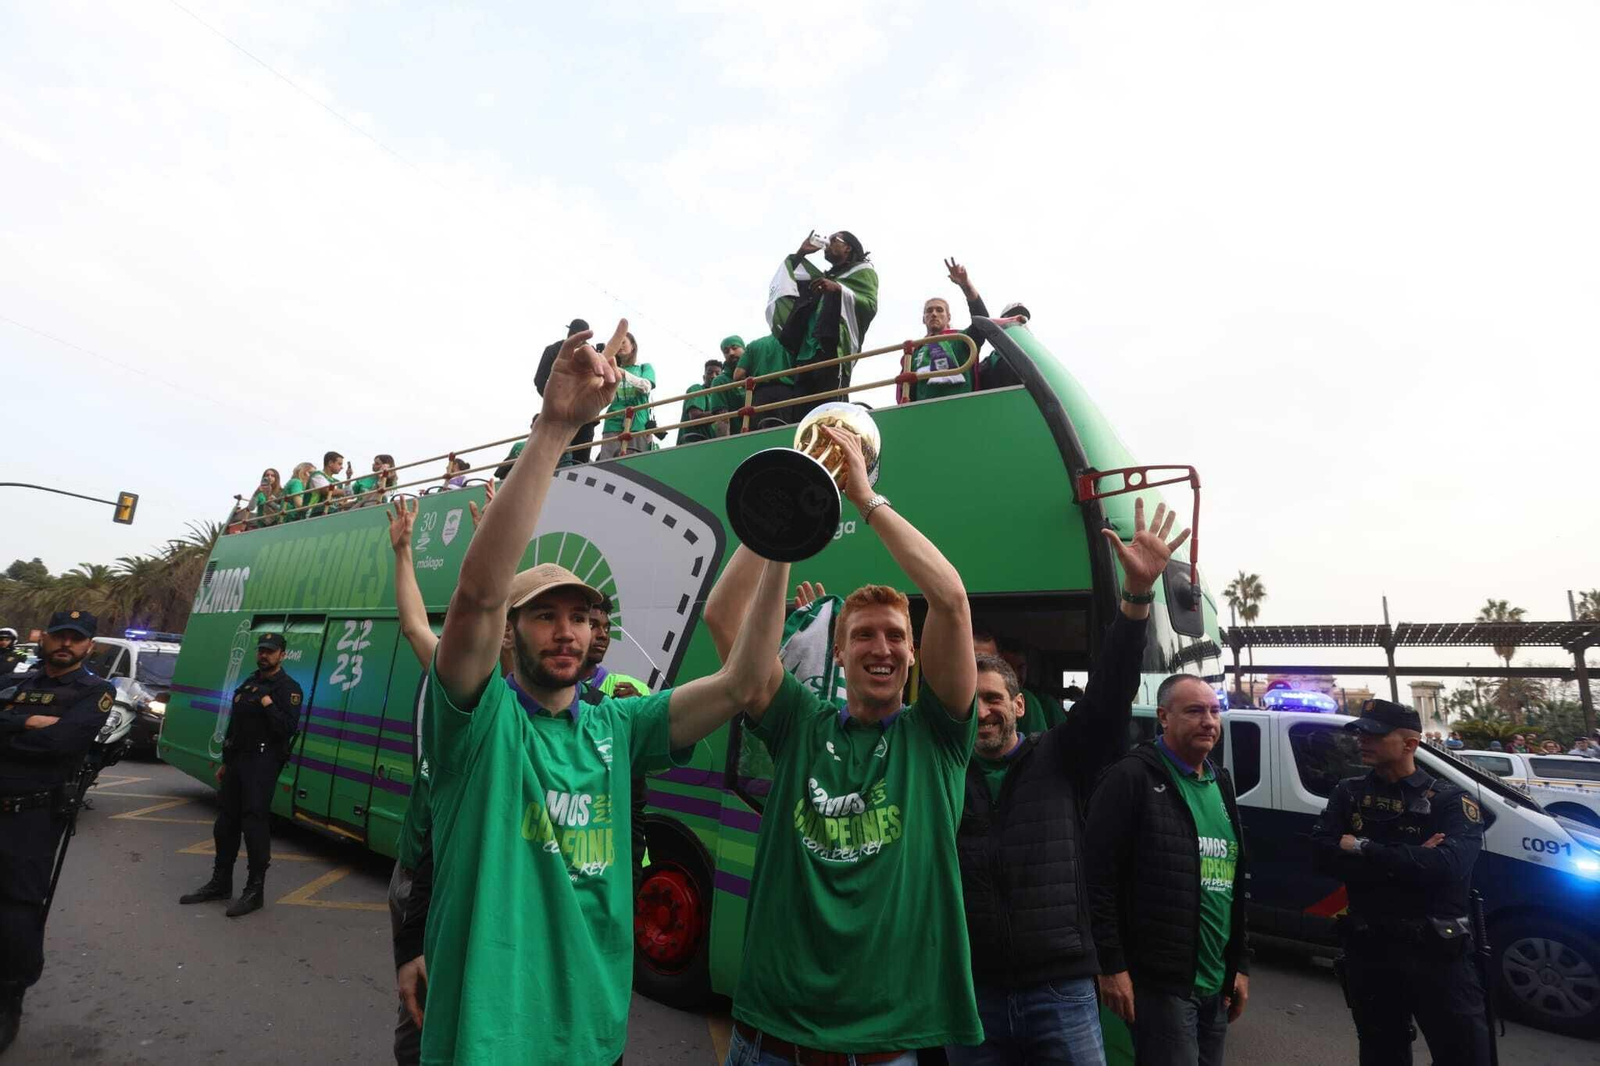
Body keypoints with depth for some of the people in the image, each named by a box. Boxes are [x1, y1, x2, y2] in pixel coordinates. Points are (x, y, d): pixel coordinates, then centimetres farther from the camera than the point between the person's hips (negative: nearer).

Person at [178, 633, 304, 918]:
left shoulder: (288, 688, -9)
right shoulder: (249, 683, 17)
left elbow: (288, 730, -18)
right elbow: (233, 725, 22)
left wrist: (268, 704, -24)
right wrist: (224, 762, 20)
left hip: (262, 763, -8)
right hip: (236, 759, 8)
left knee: (254, 823, -9)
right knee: (226, 822, 14)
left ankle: (255, 889, -3)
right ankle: (220, 882, 27)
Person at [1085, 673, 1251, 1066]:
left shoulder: (1220, 782, 12)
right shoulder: (1132, 777, -13)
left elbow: (1235, 883, 18)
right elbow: (1099, 876, -16)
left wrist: (1239, 965, 16)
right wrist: (1112, 965, -16)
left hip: (1216, 984, 7)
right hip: (1160, 982, -7)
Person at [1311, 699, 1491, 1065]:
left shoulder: (1451, 800, -4)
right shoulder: (1348, 794, 3)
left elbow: (1447, 866, -22)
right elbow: (1321, 856, -11)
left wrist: (1362, 849, -16)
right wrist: (1409, 860, -17)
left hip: (1438, 954, -3)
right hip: (1367, 952, 3)